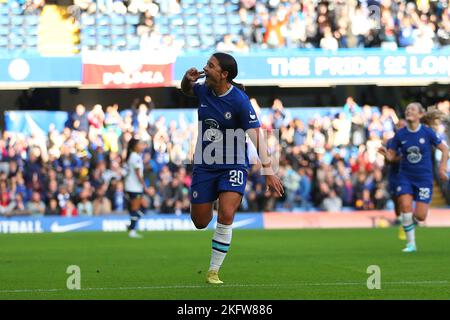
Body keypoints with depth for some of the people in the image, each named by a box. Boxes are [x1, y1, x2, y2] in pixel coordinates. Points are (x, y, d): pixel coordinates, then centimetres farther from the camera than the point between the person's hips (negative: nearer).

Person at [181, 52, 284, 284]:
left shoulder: (239, 101, -17)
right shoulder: (204, 91, -2)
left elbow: (256, 135, -21)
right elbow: (186, 90, 23)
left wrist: (268, 171, -27)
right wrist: (188, 79, -2)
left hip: (233, 167, -5)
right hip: (204, 166, 5)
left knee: (226, 215, -23)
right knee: (200, 222, 6)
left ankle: (214, 271, -10)